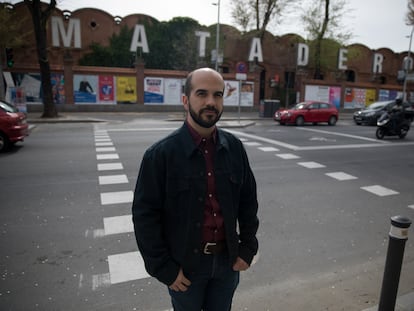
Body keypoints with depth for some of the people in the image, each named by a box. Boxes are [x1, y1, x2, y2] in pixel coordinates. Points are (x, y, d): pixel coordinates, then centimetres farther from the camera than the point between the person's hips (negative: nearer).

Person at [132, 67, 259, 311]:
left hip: (227, 260, 3)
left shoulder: (234, 148, -5)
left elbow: (248, 200, 4)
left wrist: (247, 248, 2)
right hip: (185, 265, -3)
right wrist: (164, 268, -11)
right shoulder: (161, 154, -16)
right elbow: (145, 216, -13)